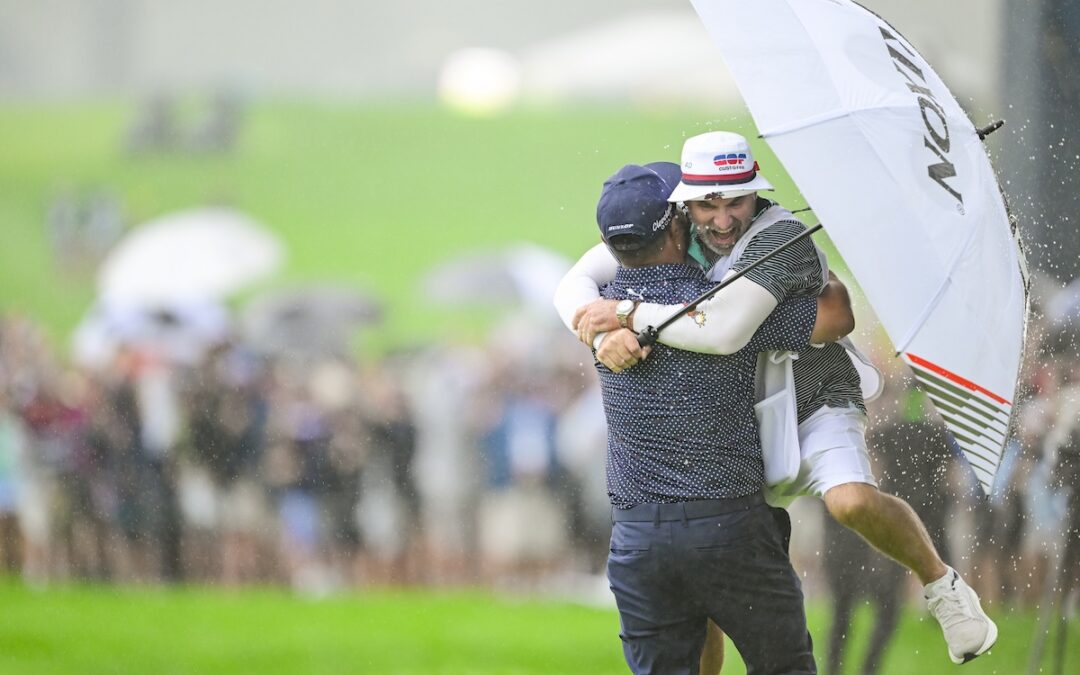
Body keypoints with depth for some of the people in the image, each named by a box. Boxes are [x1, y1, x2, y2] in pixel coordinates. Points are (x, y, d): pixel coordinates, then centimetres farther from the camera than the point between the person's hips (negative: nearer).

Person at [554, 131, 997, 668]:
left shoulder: (781, 237, -29)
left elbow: (724, 331, -44)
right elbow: (575, 286, -10)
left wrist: (630, 315, -35)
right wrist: (604, 336, -31)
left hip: (816, 410, -5)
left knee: (853, 502, -34)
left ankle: (941, 585, -10)